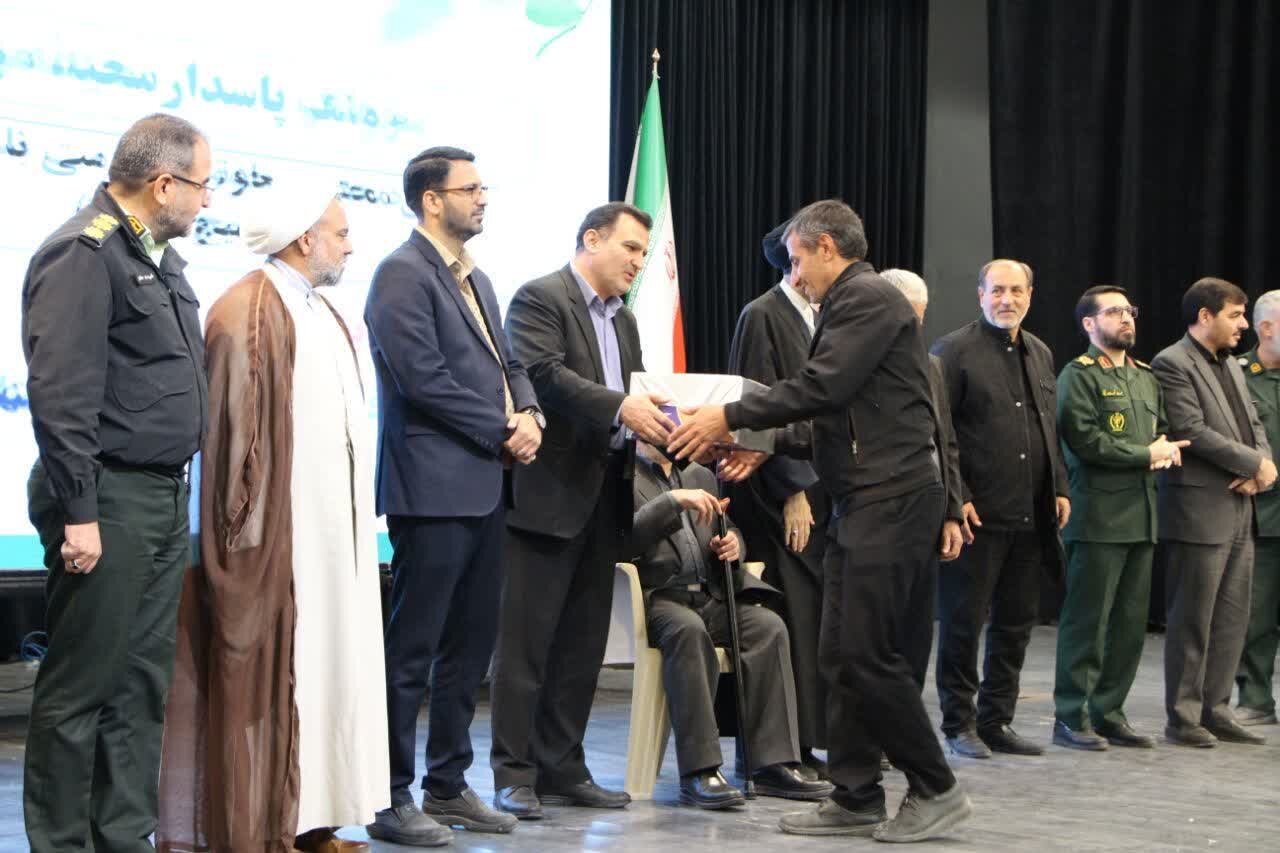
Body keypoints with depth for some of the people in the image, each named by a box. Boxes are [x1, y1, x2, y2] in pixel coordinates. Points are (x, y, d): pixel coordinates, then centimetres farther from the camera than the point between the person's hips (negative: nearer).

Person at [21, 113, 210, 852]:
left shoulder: (158, 255, 14)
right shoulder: (84, 255, -14)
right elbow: (61, 395, -19)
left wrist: (176, 489, 16)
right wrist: (78, 512, -21)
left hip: (165, 499, 9)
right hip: (111, 504, -9)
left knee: (143, 682, 13)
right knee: (82, 685, -1)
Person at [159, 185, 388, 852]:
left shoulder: (324, 315, 17)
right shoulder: (246, 312, -11)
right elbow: (235, 425, -14)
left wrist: (354, 515, 14)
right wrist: (250, 526, -16)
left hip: (331, 527, 9)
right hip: (278, 530, -9)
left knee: (324, 660, 8)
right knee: (269, 666, -3)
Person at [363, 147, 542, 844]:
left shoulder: (476, 280, 18)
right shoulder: (403, 275, -10)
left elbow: (506, 363, 20)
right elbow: (425, 379, -17)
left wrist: (530, 414, -2)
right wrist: (504, 433, -11)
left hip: (485, 487, 9)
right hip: (434, 489, -9)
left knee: (470, 646, 13)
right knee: (411, 649, -3)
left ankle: (448, 785, 22)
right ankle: (390, 798, 4)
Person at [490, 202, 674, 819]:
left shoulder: (624, 321, 21)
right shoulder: (540, 299, -5)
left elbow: (636, 394, 18)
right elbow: (543, 376, -19)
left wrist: (661, 421, -3)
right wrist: (620, 406, -28)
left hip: (604, 496, 8)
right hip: (550, 492, -8)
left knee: (583, 642, 10)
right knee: (527, 640, -4)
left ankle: (562, 768, 16)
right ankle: (514, 774, 0)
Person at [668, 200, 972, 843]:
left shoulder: (867, 296, -10)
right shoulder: (848, 304, 20)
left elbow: (823, 386, -20)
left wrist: (729, 417, -14)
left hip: (891, 498, -10)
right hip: (863, 500, 10)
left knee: (868, 653, -9)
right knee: (842, 656, 8)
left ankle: (935, 789, 2)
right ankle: (856, 798, 13)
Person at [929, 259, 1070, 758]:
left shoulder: (1040, 354, 15)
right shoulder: (954, 351, -5)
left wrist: (1059, 487, 12)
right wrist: (956, 497, -14)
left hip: (1030, 514, 7)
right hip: (978, 512, -7)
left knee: (1016, 622, 11)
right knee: (963, 622, 1)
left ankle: (997, 720, 20)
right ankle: (959, 724, 12)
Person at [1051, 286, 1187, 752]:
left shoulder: (1146, 377, 19)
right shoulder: (1079, 374, -5)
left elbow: (1163, 430, 23)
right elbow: (1084, 439, -16)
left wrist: (1167, 450, -1)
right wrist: (1145, 456, -11)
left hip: (1142, 515, 7)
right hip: (1099, 515, -7)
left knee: (1130, 622, 9)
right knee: (1088, 620, -4)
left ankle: (1108, 713, 17)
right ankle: (1071, 717, 3)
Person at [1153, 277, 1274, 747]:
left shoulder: (1231, 365, 18)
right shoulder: (1172, 364, -10)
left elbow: (1252, 424, 17)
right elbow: (1192, 431, -18)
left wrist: (1262, 466, -4)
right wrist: (1254, 463, -13)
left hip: (1239, 510, 9)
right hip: (1199, 510, -8)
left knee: (1232, 617, 10)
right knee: (1191, 619, -2)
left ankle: (1215, 709, 18)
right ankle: (1182, 717, 5)